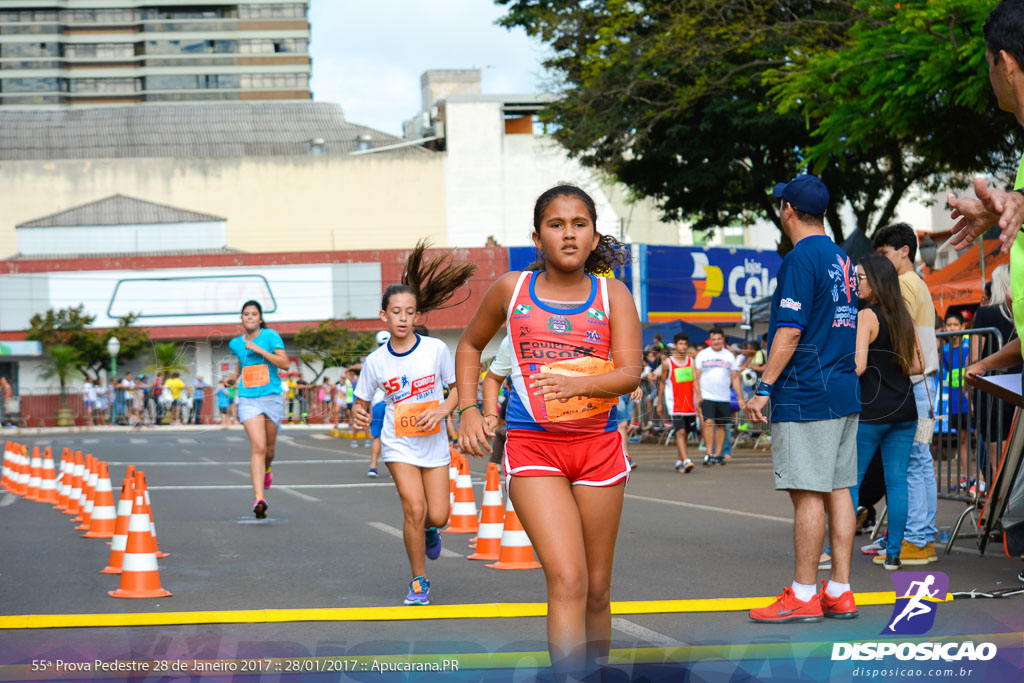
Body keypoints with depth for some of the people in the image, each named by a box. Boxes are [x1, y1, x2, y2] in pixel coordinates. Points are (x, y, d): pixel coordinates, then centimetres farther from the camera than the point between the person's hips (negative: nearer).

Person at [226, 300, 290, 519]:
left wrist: (258, 349, -16)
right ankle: (259, 498, -24)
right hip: (248, 400, 1)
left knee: (269, 450, 11)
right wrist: (234, 377, 14)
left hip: (272, 398, -1)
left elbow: (285, 363, -12)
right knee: (258, 447, -17)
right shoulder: (236, 343, 10)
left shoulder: (270, 336, -1)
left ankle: (266, 469, 48)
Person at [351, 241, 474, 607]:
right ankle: (419, 581, 1)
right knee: (414, 508, -16)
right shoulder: (376, 361, -7)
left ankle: (427, 531, 39)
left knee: (438, 516, -2)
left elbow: (459, 387, 1)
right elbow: (362, 402, 5)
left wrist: (442, 409, -17)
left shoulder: (436, 349, -9)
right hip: (398, 445, -1)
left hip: (433, 443, 1)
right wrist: (359, 414, -18)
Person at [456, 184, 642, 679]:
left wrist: (578, 383, -29)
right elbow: (470, 345, 20)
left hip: (599, 447, 2)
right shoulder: (512, 289, 3)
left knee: (597, 588, 9)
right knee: (567, 579, -17)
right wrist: (468, 410, 8)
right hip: (532, 447, -2)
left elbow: (630, 374, -11)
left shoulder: (612, 295, 2)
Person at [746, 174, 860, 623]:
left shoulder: (800, 259, -11)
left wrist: (763, 388, -14)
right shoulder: (842, 260, 16)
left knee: (808, 493, -7)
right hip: (845, 392, 9)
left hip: (805, 396, -9)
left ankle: (803, 596, -5)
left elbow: (790, 332, -17)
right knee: (838, 489, 9)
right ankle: (840, 593, 11)